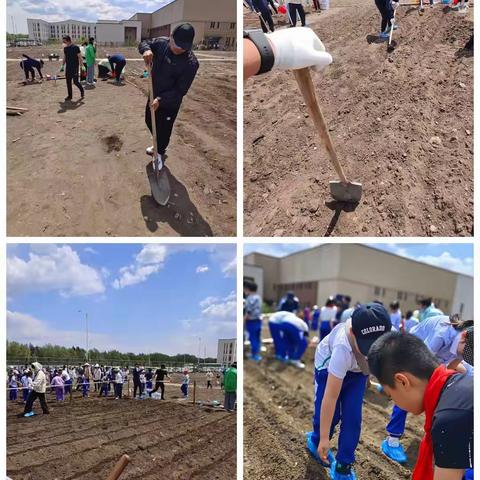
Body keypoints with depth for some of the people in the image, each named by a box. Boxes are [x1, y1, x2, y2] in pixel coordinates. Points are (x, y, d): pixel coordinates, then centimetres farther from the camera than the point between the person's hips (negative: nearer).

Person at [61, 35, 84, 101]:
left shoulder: (75, 47, -10)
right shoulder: (65, 48, 8)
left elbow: (80, 57, -9)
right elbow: (64, 57, 18)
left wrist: (81, 66, -13)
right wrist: (63, 66, 15)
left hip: (75, 67, -6)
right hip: (68, 67, 6)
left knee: (75, 81, -5)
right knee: (68, 82, 4)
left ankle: (82, 91, 23)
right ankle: (70, 96, 11)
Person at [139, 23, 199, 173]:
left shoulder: (191, 63, -28)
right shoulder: (161, 42, -14)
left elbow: (180, 90, -25)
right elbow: (144, 43, 3)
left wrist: (161, 99, -31)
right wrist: (146, 50, -22)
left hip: (170, 103, -6)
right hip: (153, 95, 6)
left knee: (164, 130, 12)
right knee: (150, 122, 25)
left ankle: (160, 152, 42)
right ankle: (158, 145, 53)